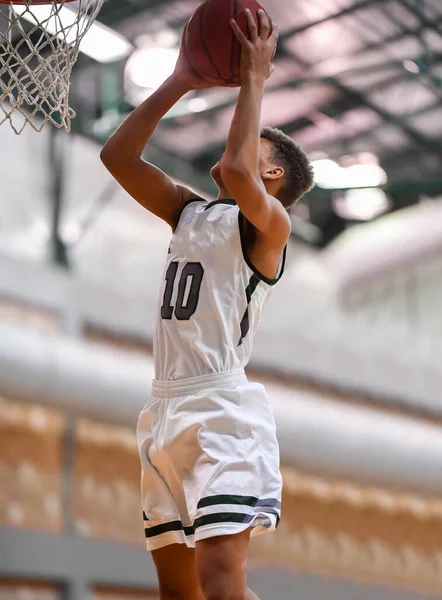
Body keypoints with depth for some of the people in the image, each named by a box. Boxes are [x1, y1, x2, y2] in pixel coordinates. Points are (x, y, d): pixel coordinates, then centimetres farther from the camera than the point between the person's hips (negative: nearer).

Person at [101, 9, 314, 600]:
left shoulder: (270, 223, -3)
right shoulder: (189, 211, 20)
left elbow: (235, 171, -24)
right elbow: (117, 156, 16)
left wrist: (254, 79, -12)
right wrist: (180, 82, 12)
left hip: (221, 408, -8)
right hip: (166, 410, 8)